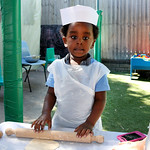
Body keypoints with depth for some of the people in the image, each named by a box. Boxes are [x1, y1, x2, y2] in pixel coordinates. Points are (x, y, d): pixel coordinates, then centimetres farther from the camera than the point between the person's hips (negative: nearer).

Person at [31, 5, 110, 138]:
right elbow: (51, 94, 4)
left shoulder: (98, 69, -9)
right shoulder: (57, 66, -2)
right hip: (60, 125, 2)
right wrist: (46, 113, -11)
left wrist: (90, 123, -17)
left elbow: (100, 99, -8)